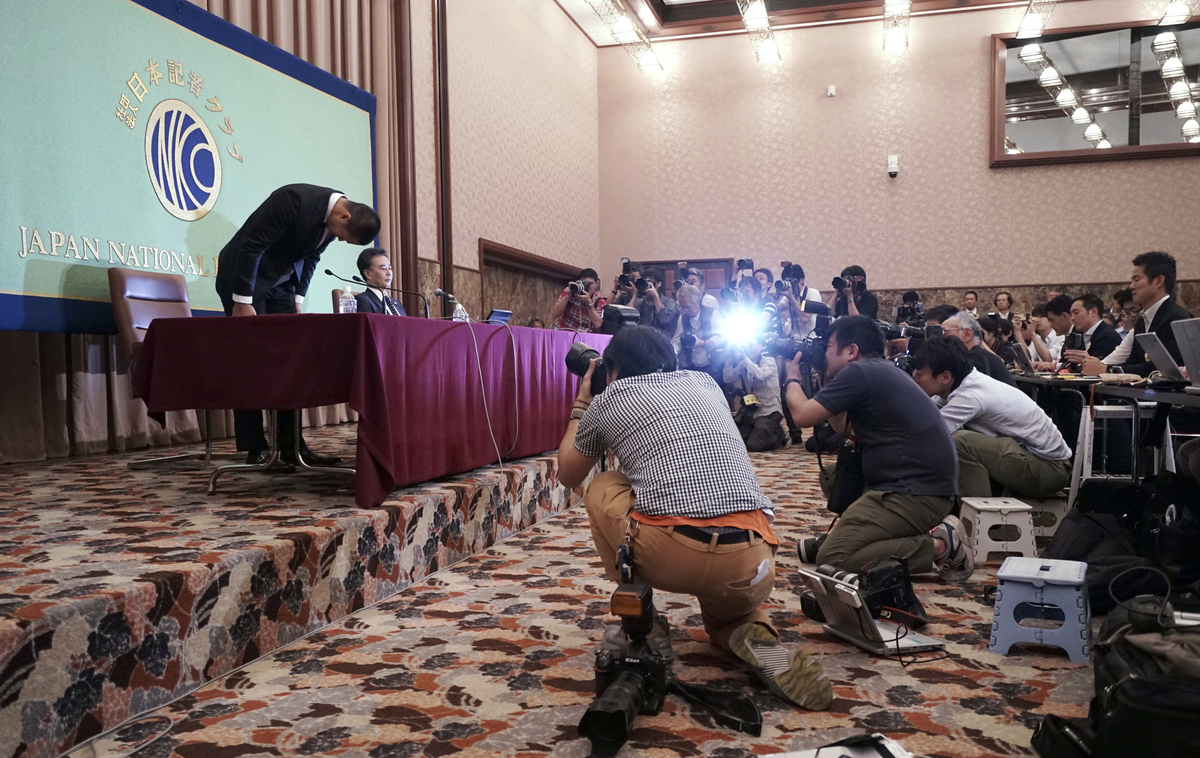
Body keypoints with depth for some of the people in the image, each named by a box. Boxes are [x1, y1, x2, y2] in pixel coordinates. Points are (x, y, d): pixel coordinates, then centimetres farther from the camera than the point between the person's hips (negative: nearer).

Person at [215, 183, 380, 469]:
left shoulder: (335, 220, -6)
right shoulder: (294, 200, -29)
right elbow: (250, 247, -25)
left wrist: (298, 300, 1)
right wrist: (242, 302, -22)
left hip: (281, 282, 7)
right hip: (243, 275, -7)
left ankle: (291, 446, 5)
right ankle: (255, 449, -2)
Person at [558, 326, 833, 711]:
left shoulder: (608, 400, 15)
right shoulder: (706, 384, 23)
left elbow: (567, 475, 32)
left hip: (667, 558, -4)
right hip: (752, 569, 4)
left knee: (601, 488, 25)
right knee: (725, 611, 38)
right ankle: (750, 632, 4)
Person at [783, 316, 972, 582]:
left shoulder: (858, 372, -11)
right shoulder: (883, 370, 19)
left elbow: (803, 416, -8)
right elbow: (840, 426, 25)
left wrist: (792, 379, 11)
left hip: (915, 494, -10)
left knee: (831, 558, -14)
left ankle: (939, 545, -11)